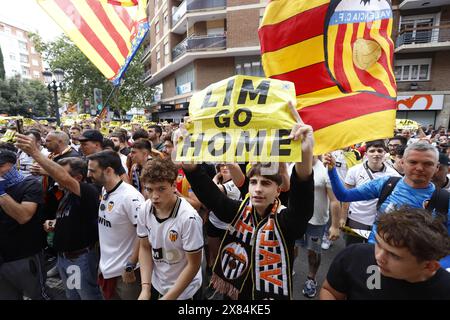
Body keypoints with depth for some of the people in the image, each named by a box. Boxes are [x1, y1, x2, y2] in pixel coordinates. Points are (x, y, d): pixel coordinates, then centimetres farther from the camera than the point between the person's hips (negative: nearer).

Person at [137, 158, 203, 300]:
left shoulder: (189, 218, -30)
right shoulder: (144, 211, -14)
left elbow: (193, 265, -20)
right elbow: (145, 248, 0)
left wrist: (168, 297, -14)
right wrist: (145, 288, -7)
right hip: (156, 285, 5)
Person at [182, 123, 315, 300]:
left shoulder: (285, 220, -21)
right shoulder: (239, 210, -11)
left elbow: (303, 202, -42)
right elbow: (207, 191, -22)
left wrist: (305, 155, -61)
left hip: (271, 294, -2)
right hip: (231, 291, 3)